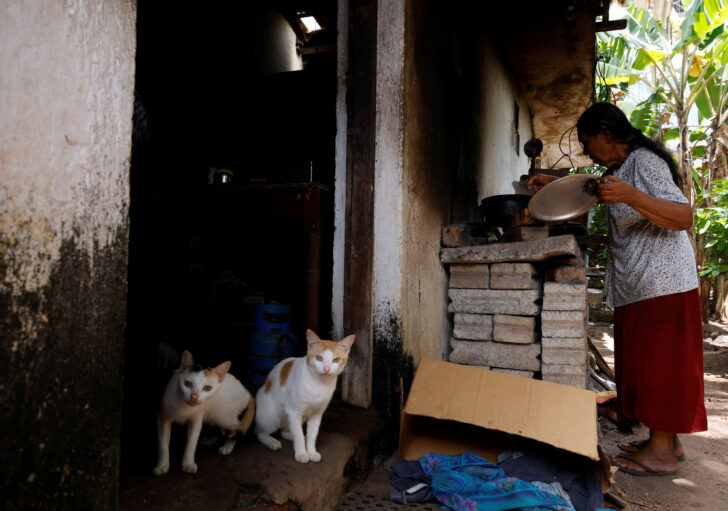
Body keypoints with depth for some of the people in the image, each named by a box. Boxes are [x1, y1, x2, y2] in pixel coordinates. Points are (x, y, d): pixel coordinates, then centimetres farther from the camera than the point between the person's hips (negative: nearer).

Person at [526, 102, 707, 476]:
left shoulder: (644, 161, -15)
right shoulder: (621, 167, 14)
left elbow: (684, 217, -25)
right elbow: (597, 189, 36)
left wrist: (630, 196, -38)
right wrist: (554, 184, 23)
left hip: (661, 283, -10)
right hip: (639, 286, 10)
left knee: (658, 361, -4)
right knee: (645, 362, 13)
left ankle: (662, 452, 7)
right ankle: (665, 441, 24)